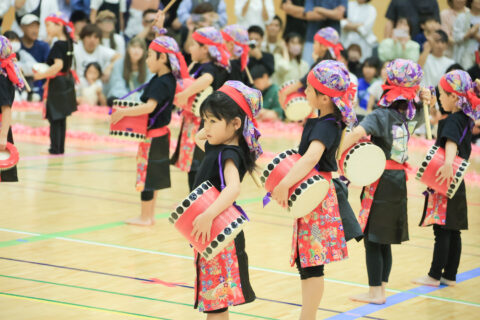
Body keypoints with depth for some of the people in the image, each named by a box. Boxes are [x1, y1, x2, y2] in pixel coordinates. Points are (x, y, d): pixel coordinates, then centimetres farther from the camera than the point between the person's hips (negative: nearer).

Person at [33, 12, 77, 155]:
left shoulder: (58, 45, -18)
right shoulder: (69, 43, 7)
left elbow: (58, 65, -29)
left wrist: (42, 75, -22)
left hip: (57, 84, -9)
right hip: (67, 82, 9)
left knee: (54, 118, -2)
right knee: (61, 118, 14)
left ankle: (55, 147, -1)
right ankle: (60, 147, 20)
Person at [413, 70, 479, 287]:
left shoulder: (453, 120, -16)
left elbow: (451, 142, -37)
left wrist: (448, 164, -52)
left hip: (445, 183, -9)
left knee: (442, 231, -4)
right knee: (453, 231, 11)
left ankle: (435, 276, 1)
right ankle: (450, 275, 16)